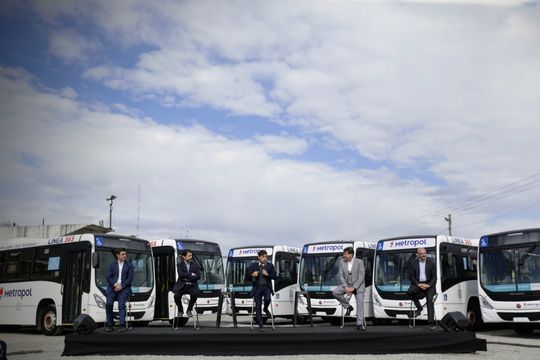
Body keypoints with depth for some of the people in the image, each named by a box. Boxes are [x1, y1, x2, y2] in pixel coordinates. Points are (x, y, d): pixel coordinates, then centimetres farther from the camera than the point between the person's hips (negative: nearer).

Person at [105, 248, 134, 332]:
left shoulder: (129, 265, 13)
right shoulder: (112, 265, 16)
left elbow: (130, 278, 3)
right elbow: (108, 277, 6)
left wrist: (121, 286, -10)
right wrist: (115, 284, -11)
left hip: (124, 288, -1)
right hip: (113, 287, 1)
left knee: (121, 304, -25)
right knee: (109, 303, -22)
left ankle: (122, 325, -32)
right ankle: (109, 324, -10)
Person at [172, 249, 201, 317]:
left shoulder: (195, 265, 12)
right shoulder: (180, 265, 7)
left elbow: (198, 276, -1)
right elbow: (181, 275, -12)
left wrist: (187, 278, -9)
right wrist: (191, 275, -8)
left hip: (192, 285, 1)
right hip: (182, 285, -1)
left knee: (195, 294, -31)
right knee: (177, 296, -28)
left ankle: (189, 310, -4)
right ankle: (180, 310, 5)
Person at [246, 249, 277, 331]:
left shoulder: (270, 265, 2)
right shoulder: (253, 265, -1)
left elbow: (274, 276, 2)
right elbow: (247, 277, 1)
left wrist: (267, 274, -16)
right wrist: (252, 275, -20)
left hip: (266, 287, 0)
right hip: (257, 287, 0)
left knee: (268, 299, -27)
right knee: (258, 306, 0)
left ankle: (266, 309, 9)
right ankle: (260, 325, 11)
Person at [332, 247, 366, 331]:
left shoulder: (359, 262, -11)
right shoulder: (342, 263, -1)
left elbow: (361, 277, -14)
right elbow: (341, 276, -1)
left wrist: (353, 288, -21)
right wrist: (346, 287, -15)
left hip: (358, 285, -3)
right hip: (346, 284, 3)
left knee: (360, 303, -13)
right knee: (335, 292, -19)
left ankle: (360, 324, -7)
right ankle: (348, 307, 0)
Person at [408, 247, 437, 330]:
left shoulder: (431, 263, 3)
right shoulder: (413, 263, 5)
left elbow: (434, 277, 3)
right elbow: (411, 276, 3)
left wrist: (428, 285, -14)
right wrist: (418, 284, -12)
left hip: (428, 284, -1)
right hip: (417, 283, 1)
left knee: (430, 300, -20)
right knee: (410, 292, -30)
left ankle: (431, 323, -21)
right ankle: (419, 307, -3)